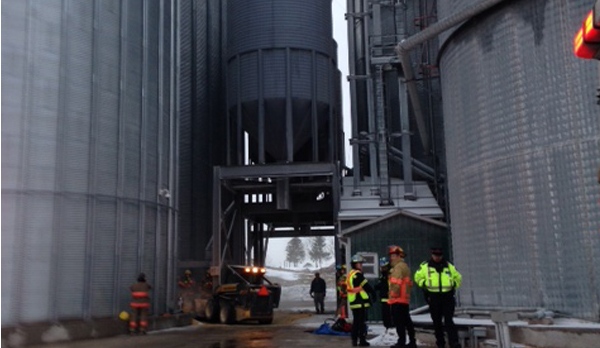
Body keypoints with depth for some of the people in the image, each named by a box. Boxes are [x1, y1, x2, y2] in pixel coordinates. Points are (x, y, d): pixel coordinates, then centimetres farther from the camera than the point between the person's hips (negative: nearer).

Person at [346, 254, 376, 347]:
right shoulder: (358, 274, -13)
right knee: (362, 322, -4)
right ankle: (362, 340, -3)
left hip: (353, 302, 9)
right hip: (361, 302, -9)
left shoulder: (350, 274, 16)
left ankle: (354, 339, 17)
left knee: (356, 321, 15)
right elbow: (366, 286, -13)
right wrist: (373, 293, 1)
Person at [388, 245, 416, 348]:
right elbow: (408, 283, 25)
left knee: (398, 321, -7)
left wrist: (394, 294, -14)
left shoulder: (398, 267, -12)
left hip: (398, 299, -10)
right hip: (404, 298, 10)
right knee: (406, 320, 12)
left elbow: (396, 283, -21)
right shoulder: (405, 266, 22)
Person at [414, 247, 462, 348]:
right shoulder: (425, 266, 4)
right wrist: (424, 285, 0)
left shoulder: (449, 266, 10)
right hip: (433, 297, 0)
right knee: (437, 321, 7)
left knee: (448, 320, -8)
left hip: (448, 297, 0)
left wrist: (454, 286, 6)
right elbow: (417, 277, 14)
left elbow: (458, 277, 22)